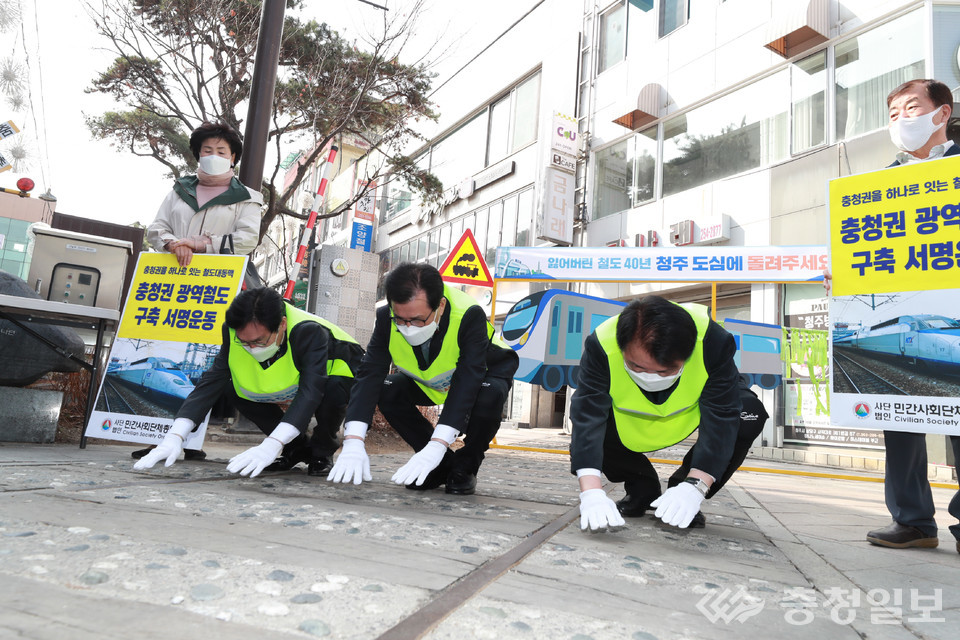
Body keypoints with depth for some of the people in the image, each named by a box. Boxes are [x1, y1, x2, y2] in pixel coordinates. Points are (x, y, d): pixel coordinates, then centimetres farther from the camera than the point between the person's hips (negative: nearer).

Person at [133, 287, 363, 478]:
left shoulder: (309, 332, -38)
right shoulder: (235, 334, -21)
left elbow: (311, 391, -46)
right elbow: (210, 383, -22)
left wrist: (271, 446, -55)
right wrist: (175, 437, -33)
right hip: (289, 389, 5)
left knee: (333, 388, -39)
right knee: (231, 386, -15)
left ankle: (322, 451, -6)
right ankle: (297, 448, 2)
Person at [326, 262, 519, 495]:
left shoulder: (469, 315, -39)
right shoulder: (387, 318, -27)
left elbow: (466, 383, -44)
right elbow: (369, 375, -31)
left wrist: (436, 447, -52)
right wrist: (353, 442, -43)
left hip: (484, 372, -3)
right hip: (429, 383, 4)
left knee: (489, 395, -37)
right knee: (386, 390, -23)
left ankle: (465, 467, -8)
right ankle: (442, 465, -5)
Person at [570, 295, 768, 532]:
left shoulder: (714, 341, -37)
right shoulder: (601, 345, -37)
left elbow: (721, 417, -36)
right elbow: (588, 415, -41)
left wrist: (695, 487, -46)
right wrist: (591, 493, -51)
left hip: (693, 412, 0)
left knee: (749, 416, -28)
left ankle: (683, 494, -6)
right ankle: (641, 488, 3)